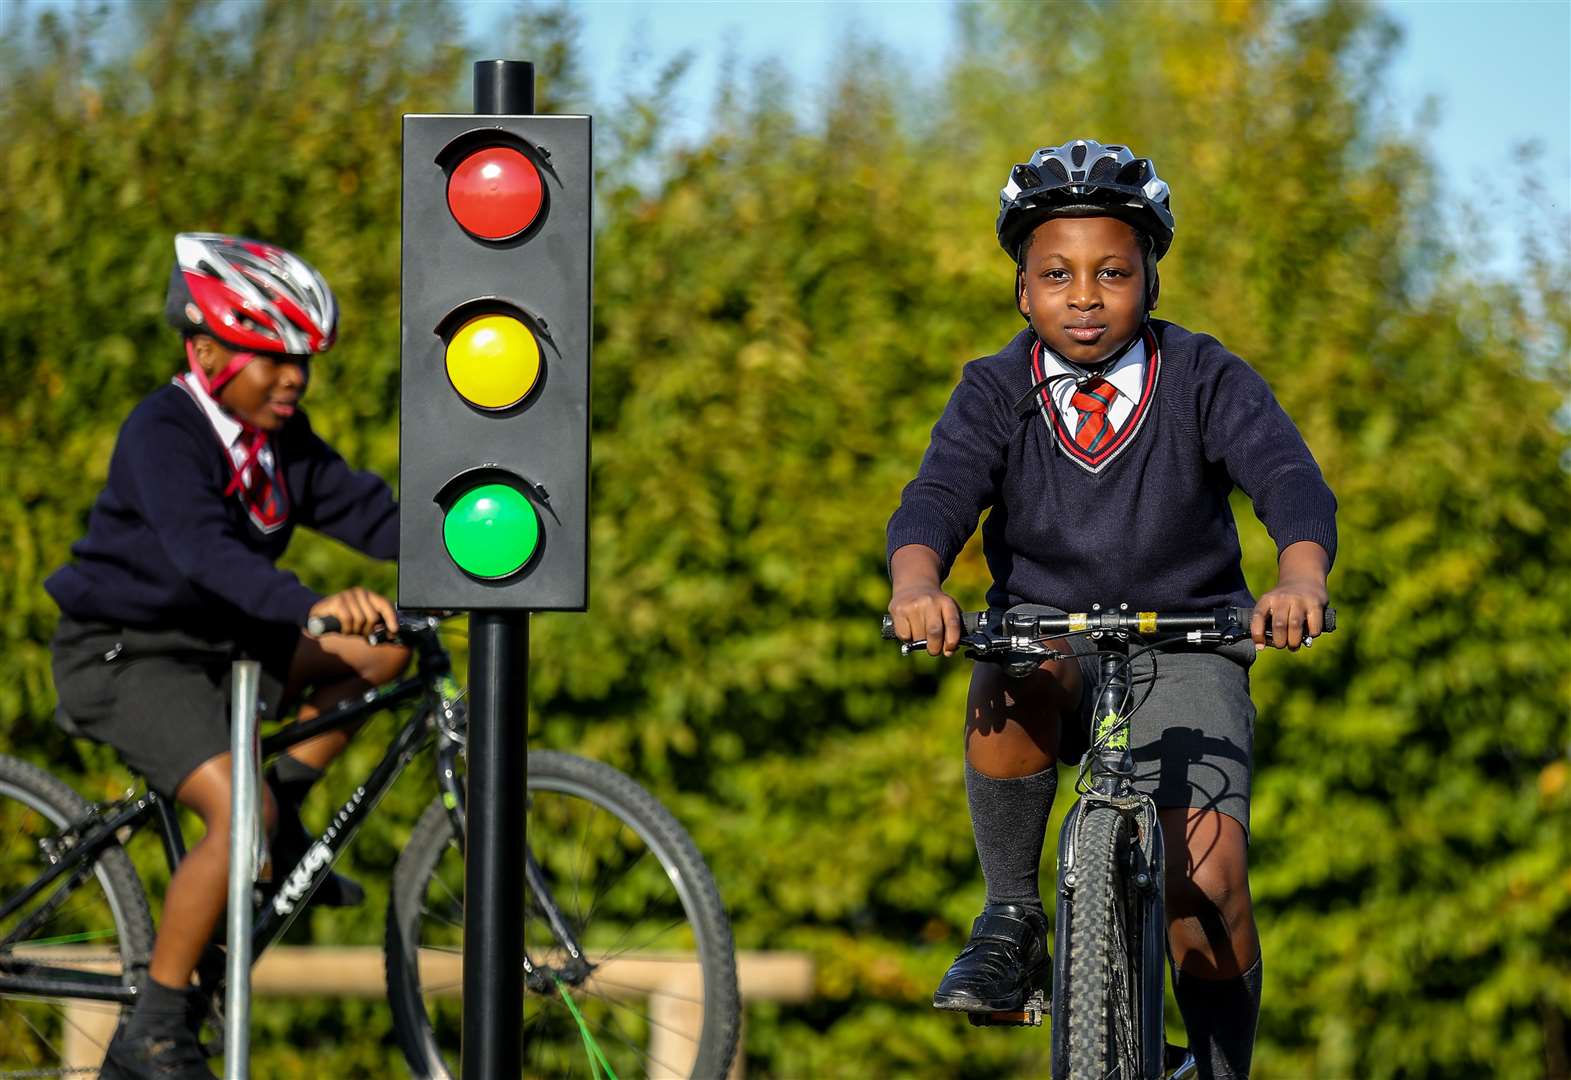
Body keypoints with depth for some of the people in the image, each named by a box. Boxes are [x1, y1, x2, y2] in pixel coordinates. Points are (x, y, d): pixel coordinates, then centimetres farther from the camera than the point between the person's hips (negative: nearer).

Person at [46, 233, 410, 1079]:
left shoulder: (282, 438, 3)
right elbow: (205, 548, -37)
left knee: (385, 649, -1)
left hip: (217, 644, 8)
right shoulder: (163, 432, -22)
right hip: (122, 656, -8)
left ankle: (283, 813, 10)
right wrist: (315, 606, -52)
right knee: (237, 810, -27)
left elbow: (366, 511, 0)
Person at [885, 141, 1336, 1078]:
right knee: (1012, 677, -35)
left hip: (1184, 647, -1)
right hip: (1049, 632, 1)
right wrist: (917, 584, -42)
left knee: (1208, 874, -19)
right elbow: (938, 497, -18)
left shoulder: (1205, 381, -6)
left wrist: (1300, 578, -45)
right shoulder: (996, 393, -2)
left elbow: (1290, 478, -22)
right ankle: (1012, 923, -18)